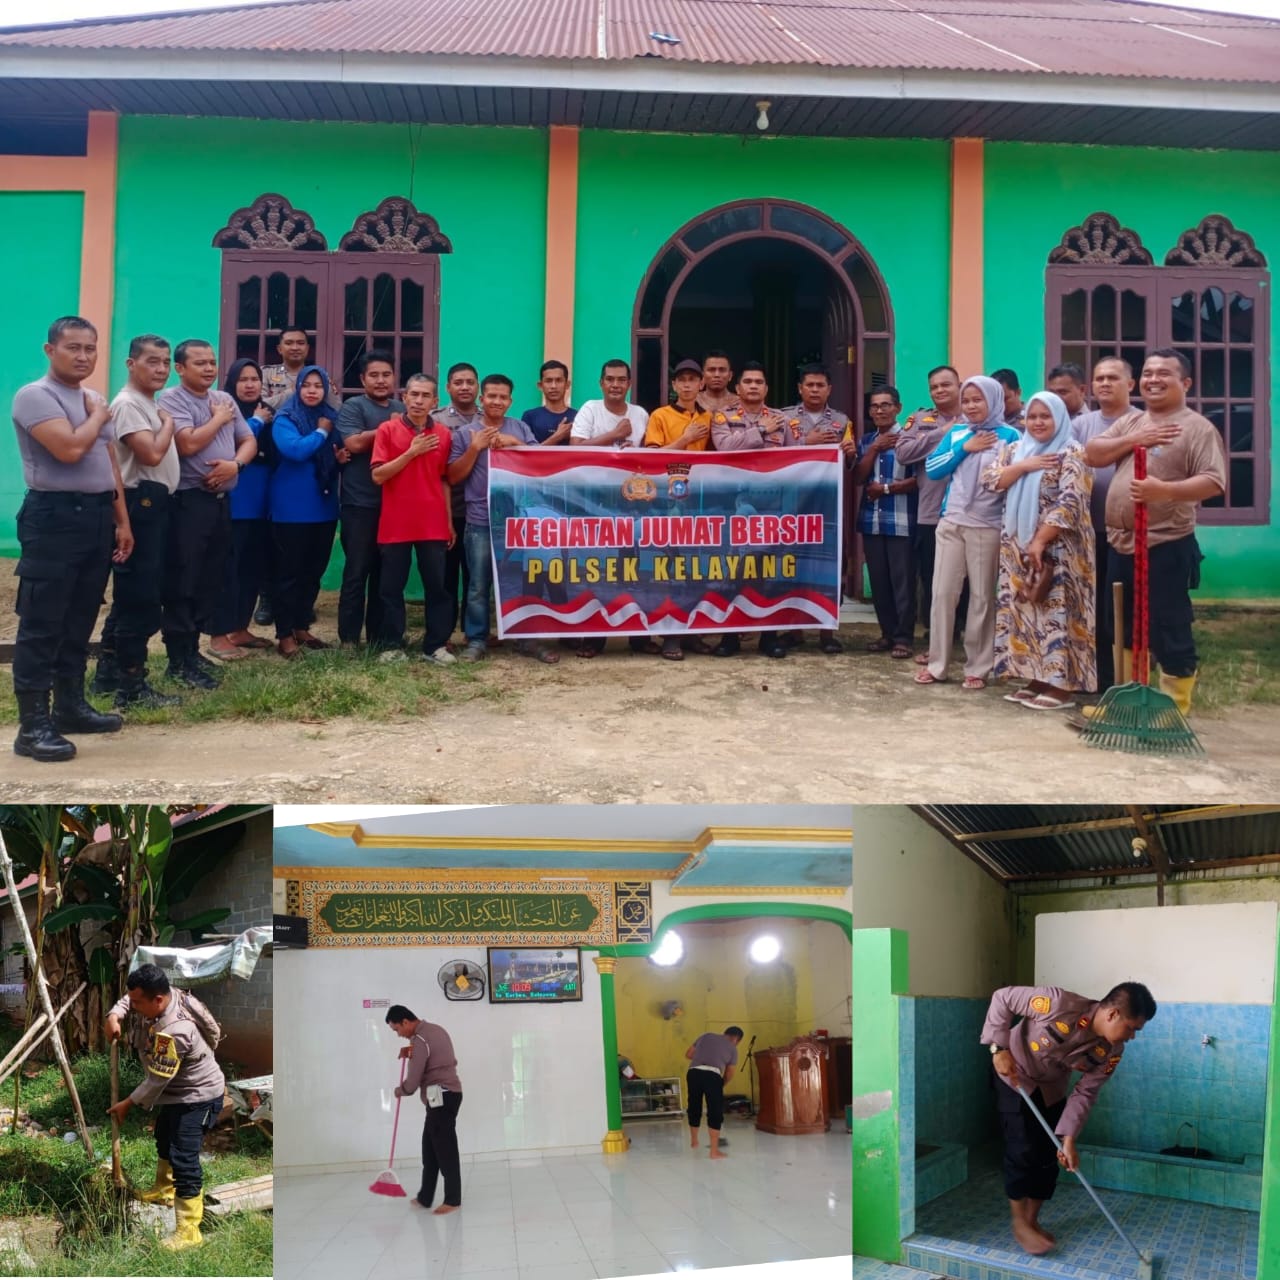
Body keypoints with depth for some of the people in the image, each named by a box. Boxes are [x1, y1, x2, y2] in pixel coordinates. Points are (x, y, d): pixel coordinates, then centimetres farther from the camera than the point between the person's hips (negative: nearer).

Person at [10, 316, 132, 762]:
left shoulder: (95, 400, 17)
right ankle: (33, 725, -3)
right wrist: (98, 416, -5)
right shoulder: (34, 395, -9)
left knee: (80, 621, 15)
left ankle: (71, 705, 26)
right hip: (54, 517, -8)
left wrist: (122, 522, 16)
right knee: (41, 625, -5)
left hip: (97, 516, 8)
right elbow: (70, 448, -23)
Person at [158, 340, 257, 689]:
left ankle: (192, 650, 22)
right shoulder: (172, 399, -8)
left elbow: (249, 441, 14)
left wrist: (235, 464, -7)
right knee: (182, 583, -4)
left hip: (220, 500, 7)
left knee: (210, 580, 11)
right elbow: (188, 443, -21)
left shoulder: (225, 399, 14)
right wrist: (219, 419, -6)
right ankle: (179, 661, 0)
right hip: (187, 500, -7)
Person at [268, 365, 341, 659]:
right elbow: (295, 450, -23)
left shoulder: (330, 418, 10)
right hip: (292, 509, -6)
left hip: (324, 507, 6)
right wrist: (321, 433, -11)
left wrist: (341, 457, -2)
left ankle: (302, 627, 24)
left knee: (313, 572, 12)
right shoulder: (285, 419, -6)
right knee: (289, 572, -1)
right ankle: (284, 635, 4)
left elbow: (336, 456, 20)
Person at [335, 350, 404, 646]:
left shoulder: (403, 410, 16)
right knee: (357, 571, -2)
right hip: (360, 503, -5)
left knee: (385, 572, 9)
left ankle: (378, 636, 17)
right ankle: (349, 639, 3)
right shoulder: (352, 407, 0)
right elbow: (354, 443, -14)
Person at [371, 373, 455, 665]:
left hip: (433, 523, 2)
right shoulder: (387, 429, -2)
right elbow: (377, 475, -8)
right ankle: (392, 645, 13)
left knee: (437, 585, 3)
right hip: (395, 524, -2)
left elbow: (444, 480, 12)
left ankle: (436, 645, 11)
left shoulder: (443, 434, 7)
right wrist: (411, 453, -15)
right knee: (392, 587, 4)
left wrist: (450, 520, 10)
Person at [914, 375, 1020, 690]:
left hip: (987, 528, -4)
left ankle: (978, 668, 10)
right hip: (950, 524, 4)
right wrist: (964, 448, -6)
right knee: (943, 592, 4)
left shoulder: (1008, 435, -2)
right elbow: (932, 469, 1)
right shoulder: (956, 434, 11)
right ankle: (936, 664, 13)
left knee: (982, 597, 2)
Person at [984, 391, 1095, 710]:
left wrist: (1040, 541, -19)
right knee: (1023, 611, 8)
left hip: (1056, 548, -7)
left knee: (1056, 611, -7)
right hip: (1018, 546, 7)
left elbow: (1069, 502, -16)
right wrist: (1023, 466, -11)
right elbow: (990, 480, 3)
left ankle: (1061, 684, -3)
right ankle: (1035, 678, 15)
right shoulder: (1014, 450, 14)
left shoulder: (1072, 453, -7)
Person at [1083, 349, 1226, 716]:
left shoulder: (1198, 428, -6)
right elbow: (1092, 455, 5)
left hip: (1166, 547, -7)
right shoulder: (1130, 422, 15)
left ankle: (1174, 709, 6)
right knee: (1123, 628, 16)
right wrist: (1133, 440, -9)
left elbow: (1213, 482, -16)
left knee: (1169, 631, -4)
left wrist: (1165, 490, -31)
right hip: (1121, 544, 7)